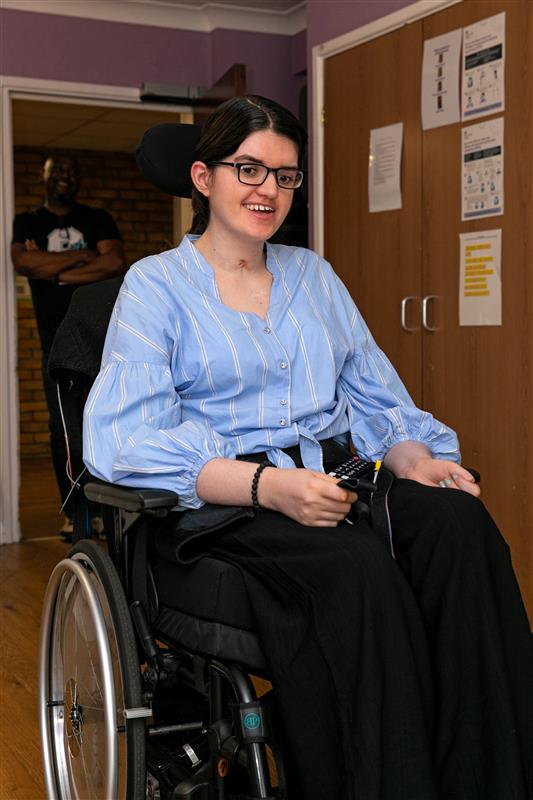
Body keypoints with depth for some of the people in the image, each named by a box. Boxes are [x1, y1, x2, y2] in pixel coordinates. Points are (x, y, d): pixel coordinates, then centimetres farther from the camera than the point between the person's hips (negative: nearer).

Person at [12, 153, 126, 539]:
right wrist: (83, 256, -7)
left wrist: (55, 271, -7)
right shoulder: (27, 223, 12)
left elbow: (116, 263, -6)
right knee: (63, 427, -1)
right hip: (57, 339, 0)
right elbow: (23, 262, -9)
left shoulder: (98, 219, 12)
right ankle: (74, 513, 4)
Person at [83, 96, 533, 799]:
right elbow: (124, 437, -9)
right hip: (224, 504, -4)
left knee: (460, 521, -29)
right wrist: (269, 484, -23)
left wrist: (416, 460, -6)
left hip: (339, 480, 5)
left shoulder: (315, 276, 23)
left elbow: (377, 400, 20)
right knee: (358, 566, -37)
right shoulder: (156, 284, 6)